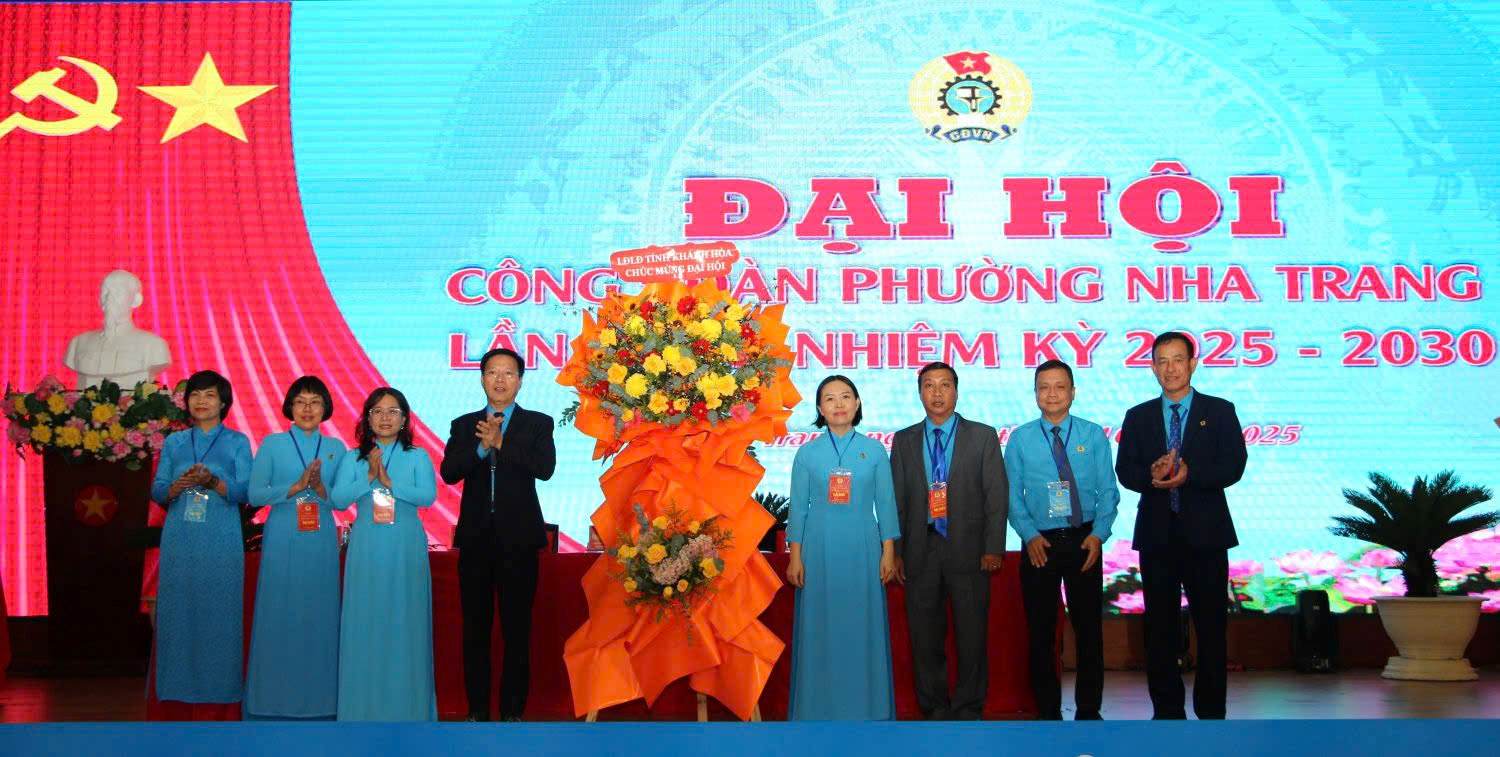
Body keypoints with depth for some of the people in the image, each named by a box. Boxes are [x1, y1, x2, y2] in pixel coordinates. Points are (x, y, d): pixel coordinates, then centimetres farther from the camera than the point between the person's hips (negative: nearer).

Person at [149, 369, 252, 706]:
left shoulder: (237, 442, 6)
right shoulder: (173, 443, 14)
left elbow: (245, 490, -3)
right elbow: (157, 491, 8)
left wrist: (213, 482, -20)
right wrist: (179, 486, -14)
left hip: (221, 538, -2)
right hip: (180, 536, 2)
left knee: (219, 610, -3)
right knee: (178, 607, 1)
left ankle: (220, 684, 3)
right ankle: (179, 683, 8)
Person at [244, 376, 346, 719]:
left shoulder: (336, 448, 10)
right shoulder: (272, 444, 4)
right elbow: (255, 494, -4)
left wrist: (320, 489, -13)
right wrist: (295, 487, -15)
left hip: (322, 543, 2)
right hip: (282, 541, -2)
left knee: (319, 617, 3)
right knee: (278, 617, -2)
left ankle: (317, 701, 9)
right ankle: (274, 701, 6)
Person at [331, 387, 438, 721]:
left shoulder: (417, 457, 5)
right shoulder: (353, 458, 8)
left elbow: (428, 496, -9)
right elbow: (338, 499, -3)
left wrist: (390, 482, -16)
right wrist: (369, 477, -14)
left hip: (406, 549, -1)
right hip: (366, 549, 1)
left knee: (405, 623, 0)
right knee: (364, 622, 0)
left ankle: (406, 705, 7)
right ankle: (364, 704, 7)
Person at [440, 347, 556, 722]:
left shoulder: (538, 423, 4)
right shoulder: (464, 424, 10)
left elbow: (545, 468, -13)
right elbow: (449, 471, -5)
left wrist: (500, 443, -17)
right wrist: (482, 446, -19)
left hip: (518, 539, -2)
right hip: (475, 539, 2)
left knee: (517, 630, 2)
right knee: (475, 629, 7)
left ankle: (513, 711, 10)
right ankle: (477, 710, 15)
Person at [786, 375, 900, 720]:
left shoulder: (874, 450, 4)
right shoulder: (808, 453, 3)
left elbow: (885, 503, 5)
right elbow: (798, 507, 4)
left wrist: (888, 552, 0)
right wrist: (795, 557, 0)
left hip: (862, 549, 0)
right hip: (819, 550, 0)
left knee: (862, 627, 3)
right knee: (820, 628, 2)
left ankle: (865, 706, 13)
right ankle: (820, 708, 11)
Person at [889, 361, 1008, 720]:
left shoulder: (983, 436, 5)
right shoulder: (904, 441, 11)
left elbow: (997, 495, 1)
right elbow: (896, 498, 9)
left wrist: (993, 548, -7)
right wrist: (896, 551, 2)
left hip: (967, 551, -2)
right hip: (920, 551, 2)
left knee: (972, 635, 1)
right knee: (925, 637, 5)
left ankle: (968, 711, 12)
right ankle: (935, 710, 15)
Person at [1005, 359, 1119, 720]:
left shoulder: (1094, 435, 2)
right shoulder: (1020, 439, 2)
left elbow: (1108, 491, 1)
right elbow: (1013, 495, 2)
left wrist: (1098, 534, -11)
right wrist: (1030, 535, -10)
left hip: (1083, 541, 0)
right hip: (1039, 543, 0)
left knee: (1088, 627, 5)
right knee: (1041, 631, 6)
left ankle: (1088, 711, 17)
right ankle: (1048, 711, 17)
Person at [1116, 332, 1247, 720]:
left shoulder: (1219, 411, 4)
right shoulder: (1138, 417, 11)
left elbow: (1233, 466, -6)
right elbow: (1125, 471, 3)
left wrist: (1190, 474, -21)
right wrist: (1152, 476, -19)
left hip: (1205, 532, -2)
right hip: (1157, 534, 2)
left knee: (1211, 625, 1)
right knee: (1160, 628, 5)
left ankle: (1211, 712, 8)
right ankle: (1167, 711, 13)